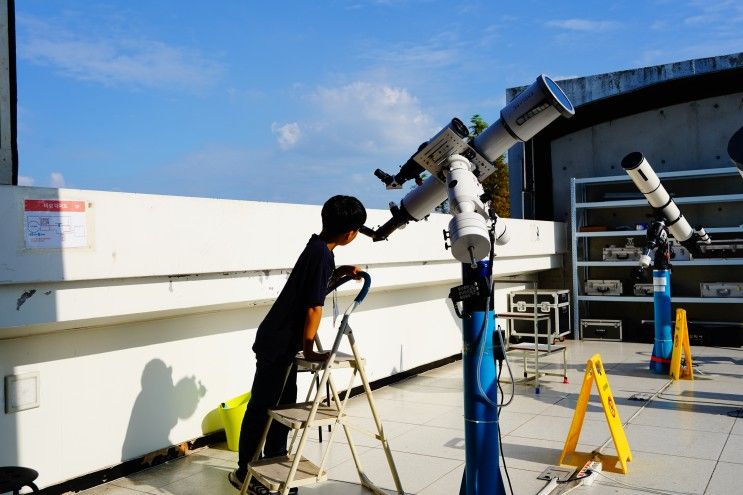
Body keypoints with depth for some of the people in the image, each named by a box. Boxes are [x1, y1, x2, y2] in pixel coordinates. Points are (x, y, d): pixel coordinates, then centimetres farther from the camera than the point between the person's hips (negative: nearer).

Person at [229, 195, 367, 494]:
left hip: (283, 342, 9)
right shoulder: (322, 255, -22)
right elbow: (314, 307, -21)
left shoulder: (317, 247, 6)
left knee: (283, 405, 15)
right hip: (278, 344, -9)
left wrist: (340, 272, 11)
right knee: (262, 407, 3)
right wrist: (308, 349, -13)